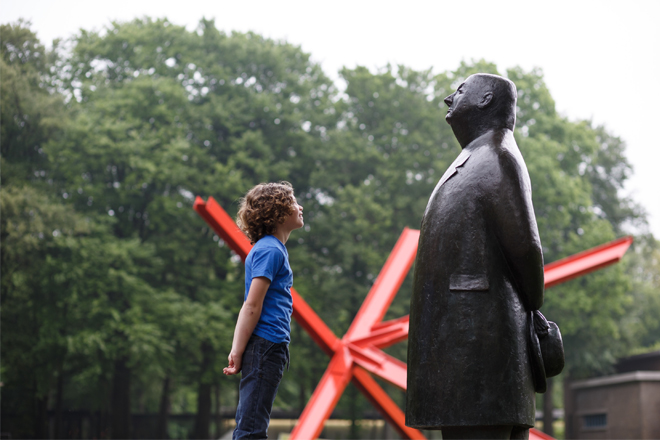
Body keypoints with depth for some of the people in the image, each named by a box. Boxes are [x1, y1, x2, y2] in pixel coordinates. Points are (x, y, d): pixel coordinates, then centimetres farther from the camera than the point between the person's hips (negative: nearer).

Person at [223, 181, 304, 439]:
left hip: (271, 348, 10)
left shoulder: (273, 249, 19)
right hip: (265, 346, -10)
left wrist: (237, 351, 16)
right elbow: (252, 306, -15)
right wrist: (238, 353, -16)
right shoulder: (270, 250, -11)